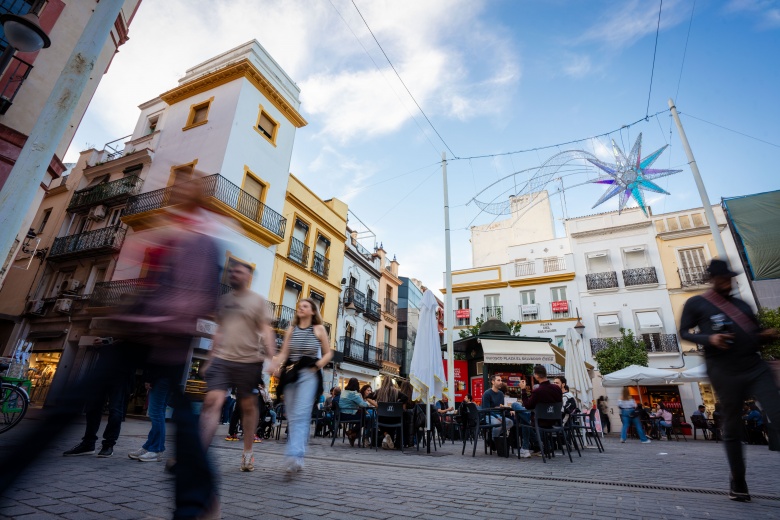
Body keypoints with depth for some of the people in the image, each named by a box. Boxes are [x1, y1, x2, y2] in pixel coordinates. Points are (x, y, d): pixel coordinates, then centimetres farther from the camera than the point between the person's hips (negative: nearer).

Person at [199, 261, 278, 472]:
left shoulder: (257, 300, 0)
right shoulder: (224, 299, 14)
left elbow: (266, 331, -5)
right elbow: (219, 331, 20)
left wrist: (270, 357, -16)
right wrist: (209, 360, 18)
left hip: (249, 361, -3)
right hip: (221, 360, 3)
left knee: (248, 406, 7)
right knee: (212, 402, -11)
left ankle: (248, 452, 22)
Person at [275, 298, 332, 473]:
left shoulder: (319, 329, 4)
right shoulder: (291, 329, 13)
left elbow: (328, 353, 5)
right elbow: (283, 353, 7)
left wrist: (317, 366, -11)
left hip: (309, 375, -4)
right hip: (290, 374, 4)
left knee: (300, 415, -17)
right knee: (292, 418, 6)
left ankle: (293, 456, -24)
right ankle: (297, 459, 17)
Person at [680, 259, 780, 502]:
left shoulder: (741, 304, 18)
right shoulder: (696, 304, 2)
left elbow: (756, 334, 24)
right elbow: (684, 332, 0)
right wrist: (709, 338, -18)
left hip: (756, 367, 5)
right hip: (725, 372, -4)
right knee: (732, 429, 4)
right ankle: (738, 483, 18)